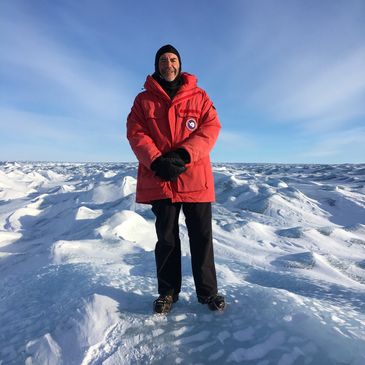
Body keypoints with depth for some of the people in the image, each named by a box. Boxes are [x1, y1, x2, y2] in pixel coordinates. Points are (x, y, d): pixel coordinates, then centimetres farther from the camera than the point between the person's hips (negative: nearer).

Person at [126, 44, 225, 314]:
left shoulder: (199, 96, 11)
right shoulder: (144, 99, 12)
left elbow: (211, 127, -1)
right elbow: (135, 133, 1)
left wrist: (183, 154, -16)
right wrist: (157, 162, -17)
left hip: (195, 178, 0)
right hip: (159, 179, 1)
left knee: (202, 236, 6)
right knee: (166, 237, 10)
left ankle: (207, 291, 22)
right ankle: (168, 291, 25)